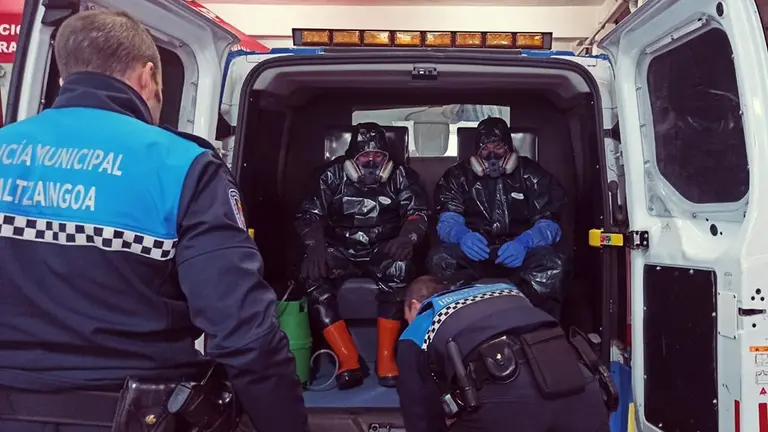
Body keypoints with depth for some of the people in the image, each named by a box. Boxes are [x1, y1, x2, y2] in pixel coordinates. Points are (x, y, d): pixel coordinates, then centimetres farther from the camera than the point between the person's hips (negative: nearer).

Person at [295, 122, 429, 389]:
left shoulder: (400, 175, 3)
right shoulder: (334, 174, 2)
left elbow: (418, 213, -5)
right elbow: (309, 214, -5)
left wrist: (407, 238, -28)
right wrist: (316, 246, -25)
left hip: (383, 249, -1)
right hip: (342, 250, 1)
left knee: (399, 267, -36)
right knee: (311, 275, -30)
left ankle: (386, 356, -27)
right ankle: (348, 358, -28)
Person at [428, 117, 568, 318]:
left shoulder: (532, 175, 5)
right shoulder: (459, 175, 6)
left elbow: (548, 222, -6)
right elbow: (448, 220, -6)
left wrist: (523, 242, -29)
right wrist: (462, 236, -33)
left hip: (519, 254, 0)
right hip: (473, 255, 0)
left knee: (551, 263, -33)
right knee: (439, 258, -31)